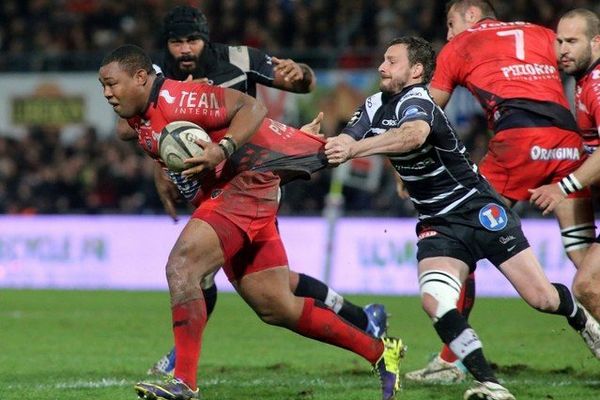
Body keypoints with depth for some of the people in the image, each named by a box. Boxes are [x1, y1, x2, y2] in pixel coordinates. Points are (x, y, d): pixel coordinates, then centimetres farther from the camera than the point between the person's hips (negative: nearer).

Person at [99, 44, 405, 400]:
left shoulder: (175, 100, -16)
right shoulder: (137, 120, 11)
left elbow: (252, 107, -19)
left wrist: (223, 149, -31)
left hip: (247, 182, -10)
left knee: (182, 265, -24)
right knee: (276, 308, 9)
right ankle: (380, 352, 19)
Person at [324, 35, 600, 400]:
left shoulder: (416, 101, -20)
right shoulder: (374, 107, 6)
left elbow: (414, 135, -44)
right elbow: (341, 147, -3)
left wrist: (354, 148, -56)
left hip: (483, 212, -6)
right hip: (438, 225, 6)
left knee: (543, 299, -3)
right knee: (434, 299, -23)